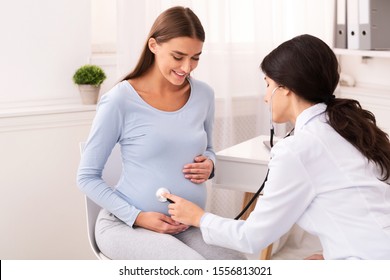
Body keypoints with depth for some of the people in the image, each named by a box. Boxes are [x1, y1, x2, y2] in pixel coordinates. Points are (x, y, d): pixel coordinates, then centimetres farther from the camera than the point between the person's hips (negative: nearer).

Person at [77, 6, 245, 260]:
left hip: (188, 225, 5)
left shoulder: (203, 95, 2)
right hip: (126, 224, -4)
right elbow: (87, 177, -6)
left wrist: (208, 165, -4)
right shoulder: (120, 101, -12)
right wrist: (137, 217, -16)